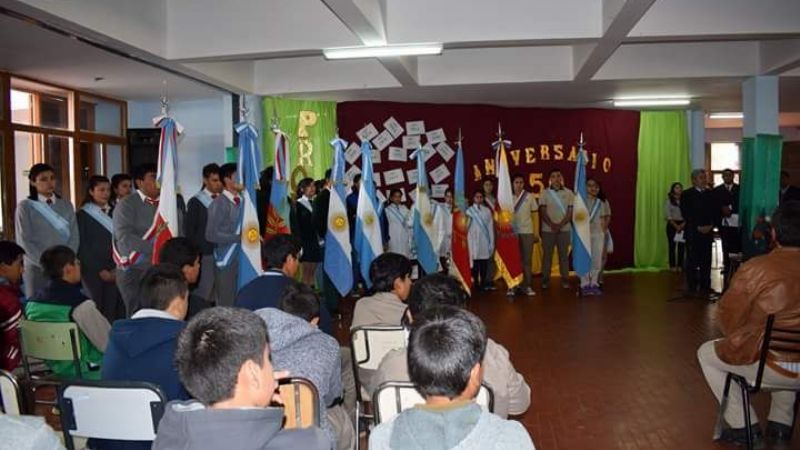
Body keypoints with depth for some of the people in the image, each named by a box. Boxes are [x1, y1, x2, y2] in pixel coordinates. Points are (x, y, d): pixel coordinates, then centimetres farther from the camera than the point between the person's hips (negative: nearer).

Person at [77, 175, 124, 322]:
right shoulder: (83, 215, 1)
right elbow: (82, 247, -2)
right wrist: (101, 270, -7)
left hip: (115, 272, 4)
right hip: (94, 272, -4)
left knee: (118, 311, -5)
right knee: (101, 311, -8)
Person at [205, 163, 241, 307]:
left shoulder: (241, 201, 10)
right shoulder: (219, 204, -9)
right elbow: (211, 235, -15)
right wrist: (239, 238, -17)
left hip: (243, 259, 6)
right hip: (226, 262, -6)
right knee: (227, 305, -1)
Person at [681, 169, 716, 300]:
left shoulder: (710, 194, 13)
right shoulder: (686, 195, 1)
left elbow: (714, 212, 11)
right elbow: (686, 214, -6)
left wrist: (710, 226, -6)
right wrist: (698, 227, -12)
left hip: (708, 233, 4)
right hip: (693, 233, -3)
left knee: (706, 262, 2)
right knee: (692, 262, -1)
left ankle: (705, 288, 8)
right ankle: (692, 288, 4)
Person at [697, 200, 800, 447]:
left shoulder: (755, 269, -17)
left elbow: (728, 319, -5)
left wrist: (738, 341, 16)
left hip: (772, 367, -5)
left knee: (706, 353, 20)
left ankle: (744, 425, 18)